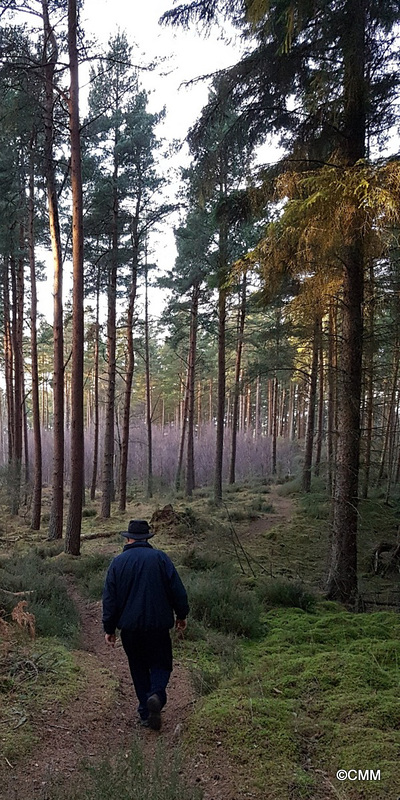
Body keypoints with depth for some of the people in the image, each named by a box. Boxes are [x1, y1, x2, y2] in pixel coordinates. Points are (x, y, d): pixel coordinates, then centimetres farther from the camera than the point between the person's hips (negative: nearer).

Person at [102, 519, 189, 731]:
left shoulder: (117, 562, 0)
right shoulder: (160, 558, -4)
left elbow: (109, 598, 2)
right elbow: (177, 590, -3)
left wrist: (109, 628, 9)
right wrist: (181, 615, 11)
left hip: (129, 627, 2)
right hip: (158, 625, -2)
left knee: (138, 667, 17)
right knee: (160, 664, 11)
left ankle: (145, 712, 15)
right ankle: (156, 695, -16)